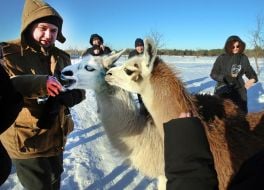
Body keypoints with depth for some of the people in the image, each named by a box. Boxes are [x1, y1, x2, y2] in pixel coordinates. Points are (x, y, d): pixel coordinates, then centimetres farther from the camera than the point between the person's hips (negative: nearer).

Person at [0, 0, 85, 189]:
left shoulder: (61, 57, 3)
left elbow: (79, 88, 1)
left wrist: (65, 96, -21)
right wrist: (35, 84, -42)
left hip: (56, 137, 6)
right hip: (26, 141, -5)